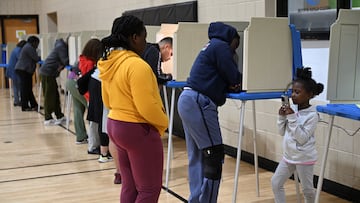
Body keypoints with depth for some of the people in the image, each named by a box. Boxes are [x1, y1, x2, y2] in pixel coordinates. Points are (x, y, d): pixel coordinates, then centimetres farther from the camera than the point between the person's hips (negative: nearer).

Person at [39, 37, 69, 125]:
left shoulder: (62, 46, 15)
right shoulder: (61, 47, -13)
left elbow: (63, 61, 12)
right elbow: (65, 61, -20)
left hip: (50, 73, 10)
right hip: (47, 73, -10)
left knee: (55, 95, 11)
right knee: (49, 96, -5)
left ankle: (59, 116, 17)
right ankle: (48, 119, 0)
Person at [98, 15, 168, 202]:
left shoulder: (108, 63, 6)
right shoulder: (137, 65, -21)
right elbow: (147, 106, -24)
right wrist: (163, 123, -7)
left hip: (115, 125, 9)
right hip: (138, 130, -9)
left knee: (130, 187, 18)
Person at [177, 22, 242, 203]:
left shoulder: (212, 46, 25)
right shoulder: (221, 46, -5)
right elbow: (234, 78, -7)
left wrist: (230, 85, 6)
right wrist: (238, 83, 14)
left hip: (189, 100, 10)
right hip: (198, 103, -10)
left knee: (197, 158, 13)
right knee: (214, 157, -5)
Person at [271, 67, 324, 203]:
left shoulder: (312, 115, -18)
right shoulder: (292, 109, -1)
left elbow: (302, 138, -23)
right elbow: (282, 132, 5)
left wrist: (292, 117, -26)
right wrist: (282, 116, -11)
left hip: (304, 158, -6)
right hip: (289, 156, 6)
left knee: (307, 189, 9)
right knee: (275, 183, 7)